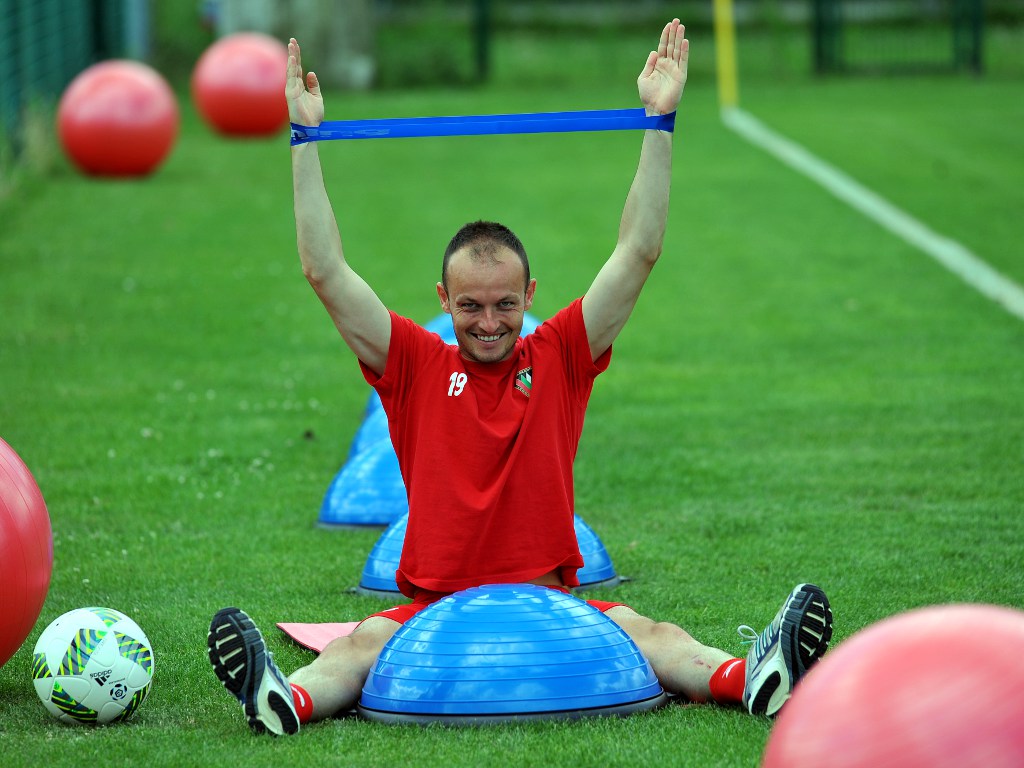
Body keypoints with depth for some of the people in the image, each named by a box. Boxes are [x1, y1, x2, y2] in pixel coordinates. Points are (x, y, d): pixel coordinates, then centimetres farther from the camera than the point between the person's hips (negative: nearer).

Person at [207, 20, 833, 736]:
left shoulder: (561, 358, 9)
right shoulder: (416, 367, 7)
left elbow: (638, 253, 4)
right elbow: (327, 272, 2)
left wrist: (658, 123, -2)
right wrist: (306, 140, -3)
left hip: (550, 599, 1)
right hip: (432, 605, -1)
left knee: (645, 633, -26)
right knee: (364, 644, -30)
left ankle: (752, 676, -50)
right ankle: (285, 698, -57)